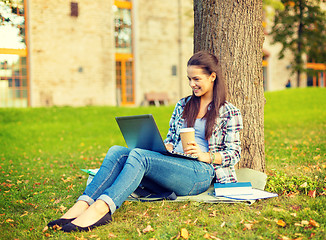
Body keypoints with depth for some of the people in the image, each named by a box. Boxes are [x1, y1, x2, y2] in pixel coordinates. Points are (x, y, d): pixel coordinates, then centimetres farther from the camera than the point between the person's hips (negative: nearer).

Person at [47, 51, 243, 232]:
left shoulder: (230, 113, 7)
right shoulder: (183, 105, 24)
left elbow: (234, 154, 3)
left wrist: (205, 156, -14)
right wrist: (165, 147, 1)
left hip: (200, 173, -6)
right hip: (173, 165, 6)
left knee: (138, 155, -33)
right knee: (117, 151, -22)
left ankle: (101, 208, -50)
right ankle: (82, 205, -39)